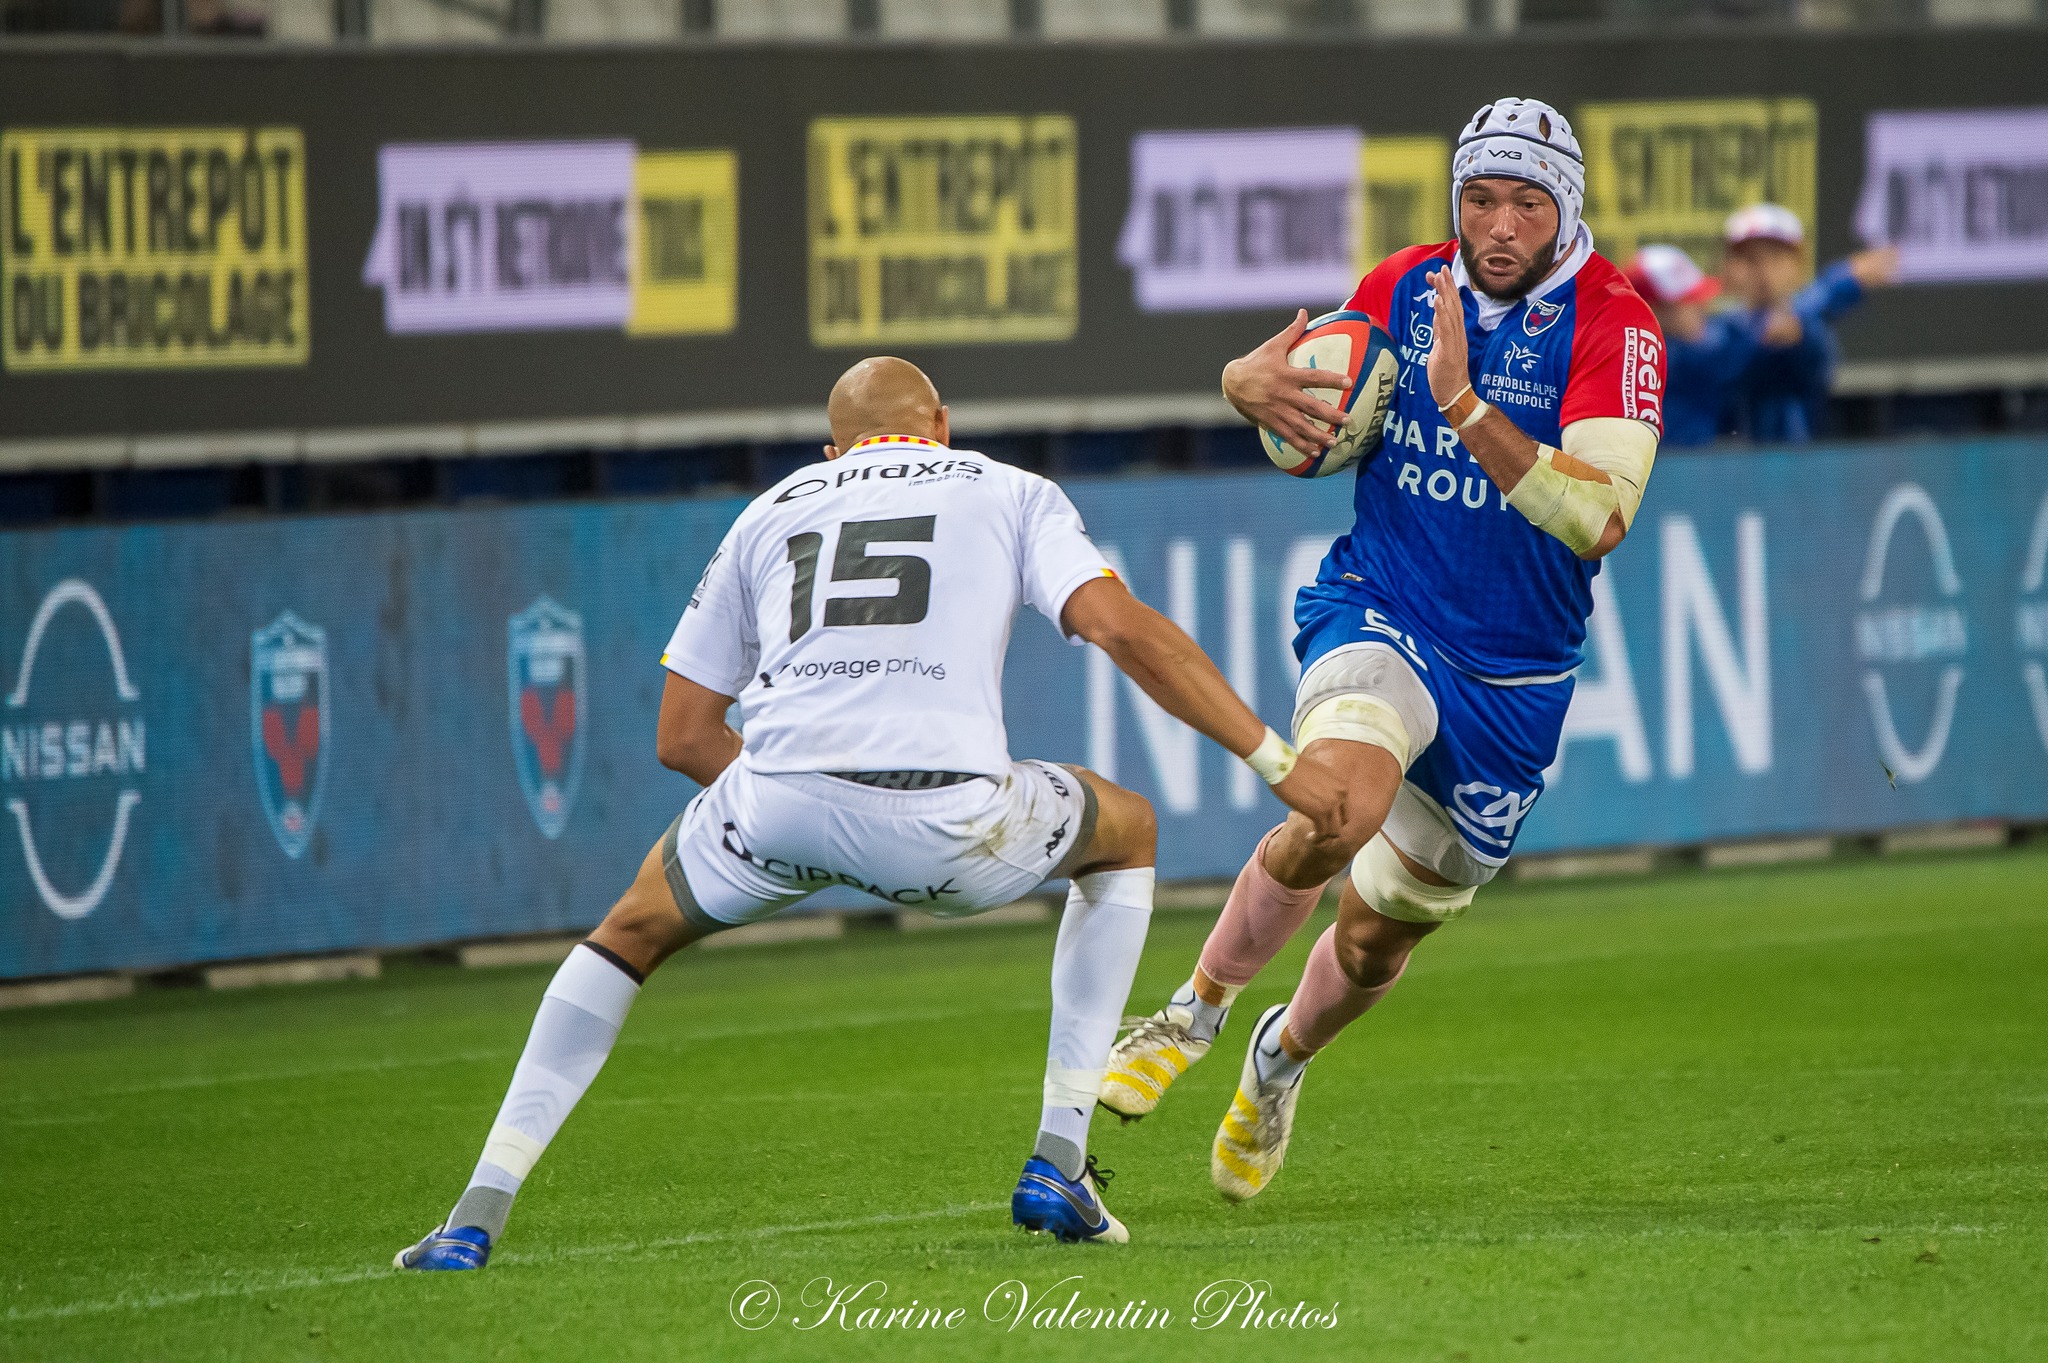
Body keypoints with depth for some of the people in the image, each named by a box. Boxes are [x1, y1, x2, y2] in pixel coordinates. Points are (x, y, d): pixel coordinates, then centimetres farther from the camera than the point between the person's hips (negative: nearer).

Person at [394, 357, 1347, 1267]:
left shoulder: (771, 512, 29)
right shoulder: (1010, 494, 23)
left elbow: (683, 736, 26)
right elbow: (1122, 628, 5)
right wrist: (1276, 761, 8)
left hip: (776, 804, 2)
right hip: (947, 818, -2)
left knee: (631, 932, 31)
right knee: (1125, 833, 30)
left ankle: (479, 1211, 17)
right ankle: (1058, 1166, 23)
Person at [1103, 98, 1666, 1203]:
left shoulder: (1611, 325, -14)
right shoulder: (1408, 286, -3)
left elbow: (1598, 519, -27)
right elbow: (1286, 376, 14)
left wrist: (1466, 407, -35)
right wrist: (1256, 383, -12)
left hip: (1514, 679, 0)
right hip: (1379, 614, 0)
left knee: (1379, 934, 11)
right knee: (1337, 804, -32)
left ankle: (1282, 1054, 46)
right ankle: (1197, 1007, -8)